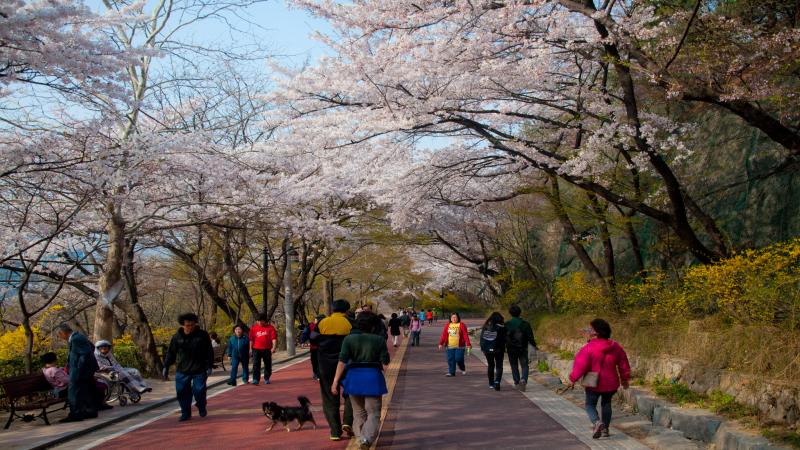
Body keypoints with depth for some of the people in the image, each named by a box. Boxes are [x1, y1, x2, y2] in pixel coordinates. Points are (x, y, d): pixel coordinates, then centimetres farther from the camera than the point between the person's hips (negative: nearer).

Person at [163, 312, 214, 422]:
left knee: (199, 391, -3)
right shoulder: (177, 337, 1)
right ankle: (185, 413, 16)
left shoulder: (202, 335, -3)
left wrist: (209, 366, -4)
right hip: (182, 371, 2)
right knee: (182, 392, 1)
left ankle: (202, 408, 25)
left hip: (199, 370, -2)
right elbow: (171, 353, 8)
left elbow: (209, 352, 0)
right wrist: (166, 366, 4)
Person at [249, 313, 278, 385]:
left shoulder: (270, 327, -1)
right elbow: (251, 339, 11)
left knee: (268, 365, 7)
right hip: (256, 349, 0)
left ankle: (266, 379, 21)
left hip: (267, 349, 0)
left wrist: (274, 347, -17)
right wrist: (250, 349, 9)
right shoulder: (254, 328, 5)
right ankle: (255, 380, -8)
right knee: (256, 365, -8)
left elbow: (274, 338, -5)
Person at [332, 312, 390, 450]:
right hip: (373, 377, -2)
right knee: (373, 412, 5)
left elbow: (342, 361, -8)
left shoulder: (349, 339, -2)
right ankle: (367, 438, -15)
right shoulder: (379, 340, -3)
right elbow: (385, 361, -4)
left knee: (358, 412, 18)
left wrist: (335, 381, -7)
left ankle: (361, 438, 14)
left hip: (354, 377, 2)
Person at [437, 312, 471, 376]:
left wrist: (468, 344, -12)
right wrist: (441, 343, -1)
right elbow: (444, 335, 6)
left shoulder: (461, 325, -2)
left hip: (459, 346, -4)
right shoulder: (447, 326, 8)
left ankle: (463, 369, 21)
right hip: (450, 346, 4)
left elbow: (465, 335, -7)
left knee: (458, 358, -7)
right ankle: (451, 372, 10)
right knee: (450, 359, 2)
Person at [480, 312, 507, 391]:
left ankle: (491, 384, 21)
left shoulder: (485, 326, 3)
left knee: (490, 366, 17)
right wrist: (503, 349, 1)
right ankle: (497, 381, -17)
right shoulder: (501, 327, -10)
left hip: (487, 349, 4)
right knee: (499, 366, 3)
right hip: (498, 349, -4)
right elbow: (504, 339, -11)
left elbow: (482, 338, 5)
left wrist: (483, 349, 10)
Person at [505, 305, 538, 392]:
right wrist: (534, 345, 11)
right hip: (523, 349, 0)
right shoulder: (525, 323, -5)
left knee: (514, 366, 15)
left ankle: (517, 383, 16)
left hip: (511, 349, 0)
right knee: (524, 366, 6)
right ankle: (523, 380, -17)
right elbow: (530, 337, -5)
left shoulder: (507, 325, -7)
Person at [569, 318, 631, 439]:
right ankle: (605, 429, 25)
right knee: (606, 404, 25)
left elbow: (580, 366, -20)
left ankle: (597, 422, -15)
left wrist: (573, 378, -5)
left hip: (593, 384, -5)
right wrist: (625, 379, 23)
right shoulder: (615, 347, -1)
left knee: (590, 405, 12)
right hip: (610, 383, 5)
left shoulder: (588, 348, -20)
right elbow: (623, 364, 9)